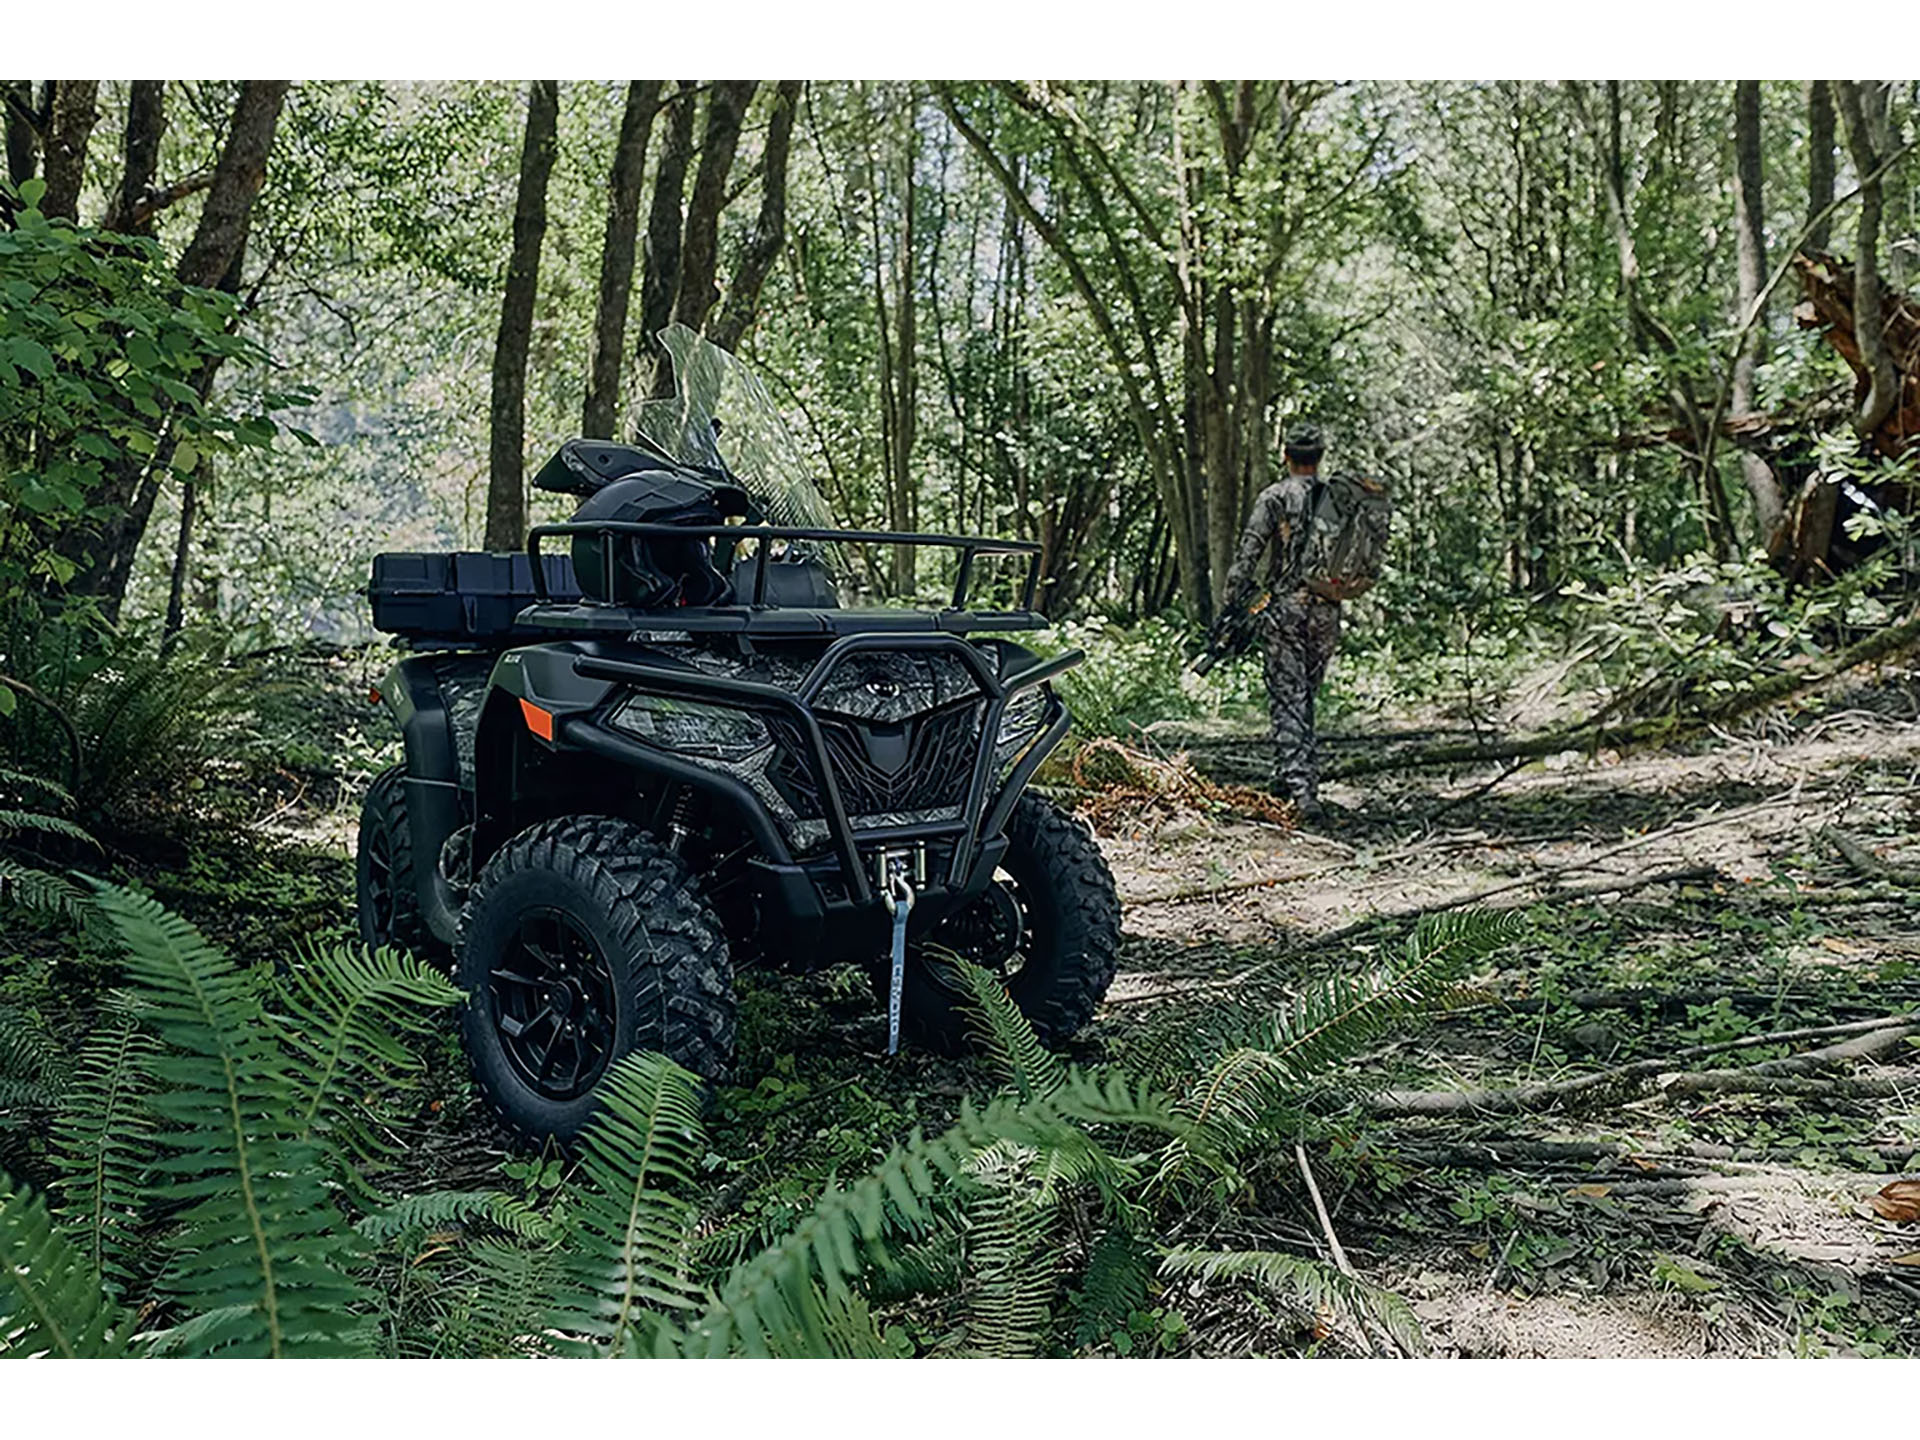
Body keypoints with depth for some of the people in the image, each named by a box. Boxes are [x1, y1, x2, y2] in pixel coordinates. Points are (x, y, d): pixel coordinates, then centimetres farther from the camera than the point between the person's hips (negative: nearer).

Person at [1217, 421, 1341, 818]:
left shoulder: (1275, 496, -5)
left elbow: (1248, 551, -11)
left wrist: (1231, 604, -9)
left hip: (1285, 607, -4)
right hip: (1327, 610, 4)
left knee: (1288, 699, -4)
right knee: (1305, 695, 17)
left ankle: (1301, 788, -14)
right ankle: (1288, 776, 25)